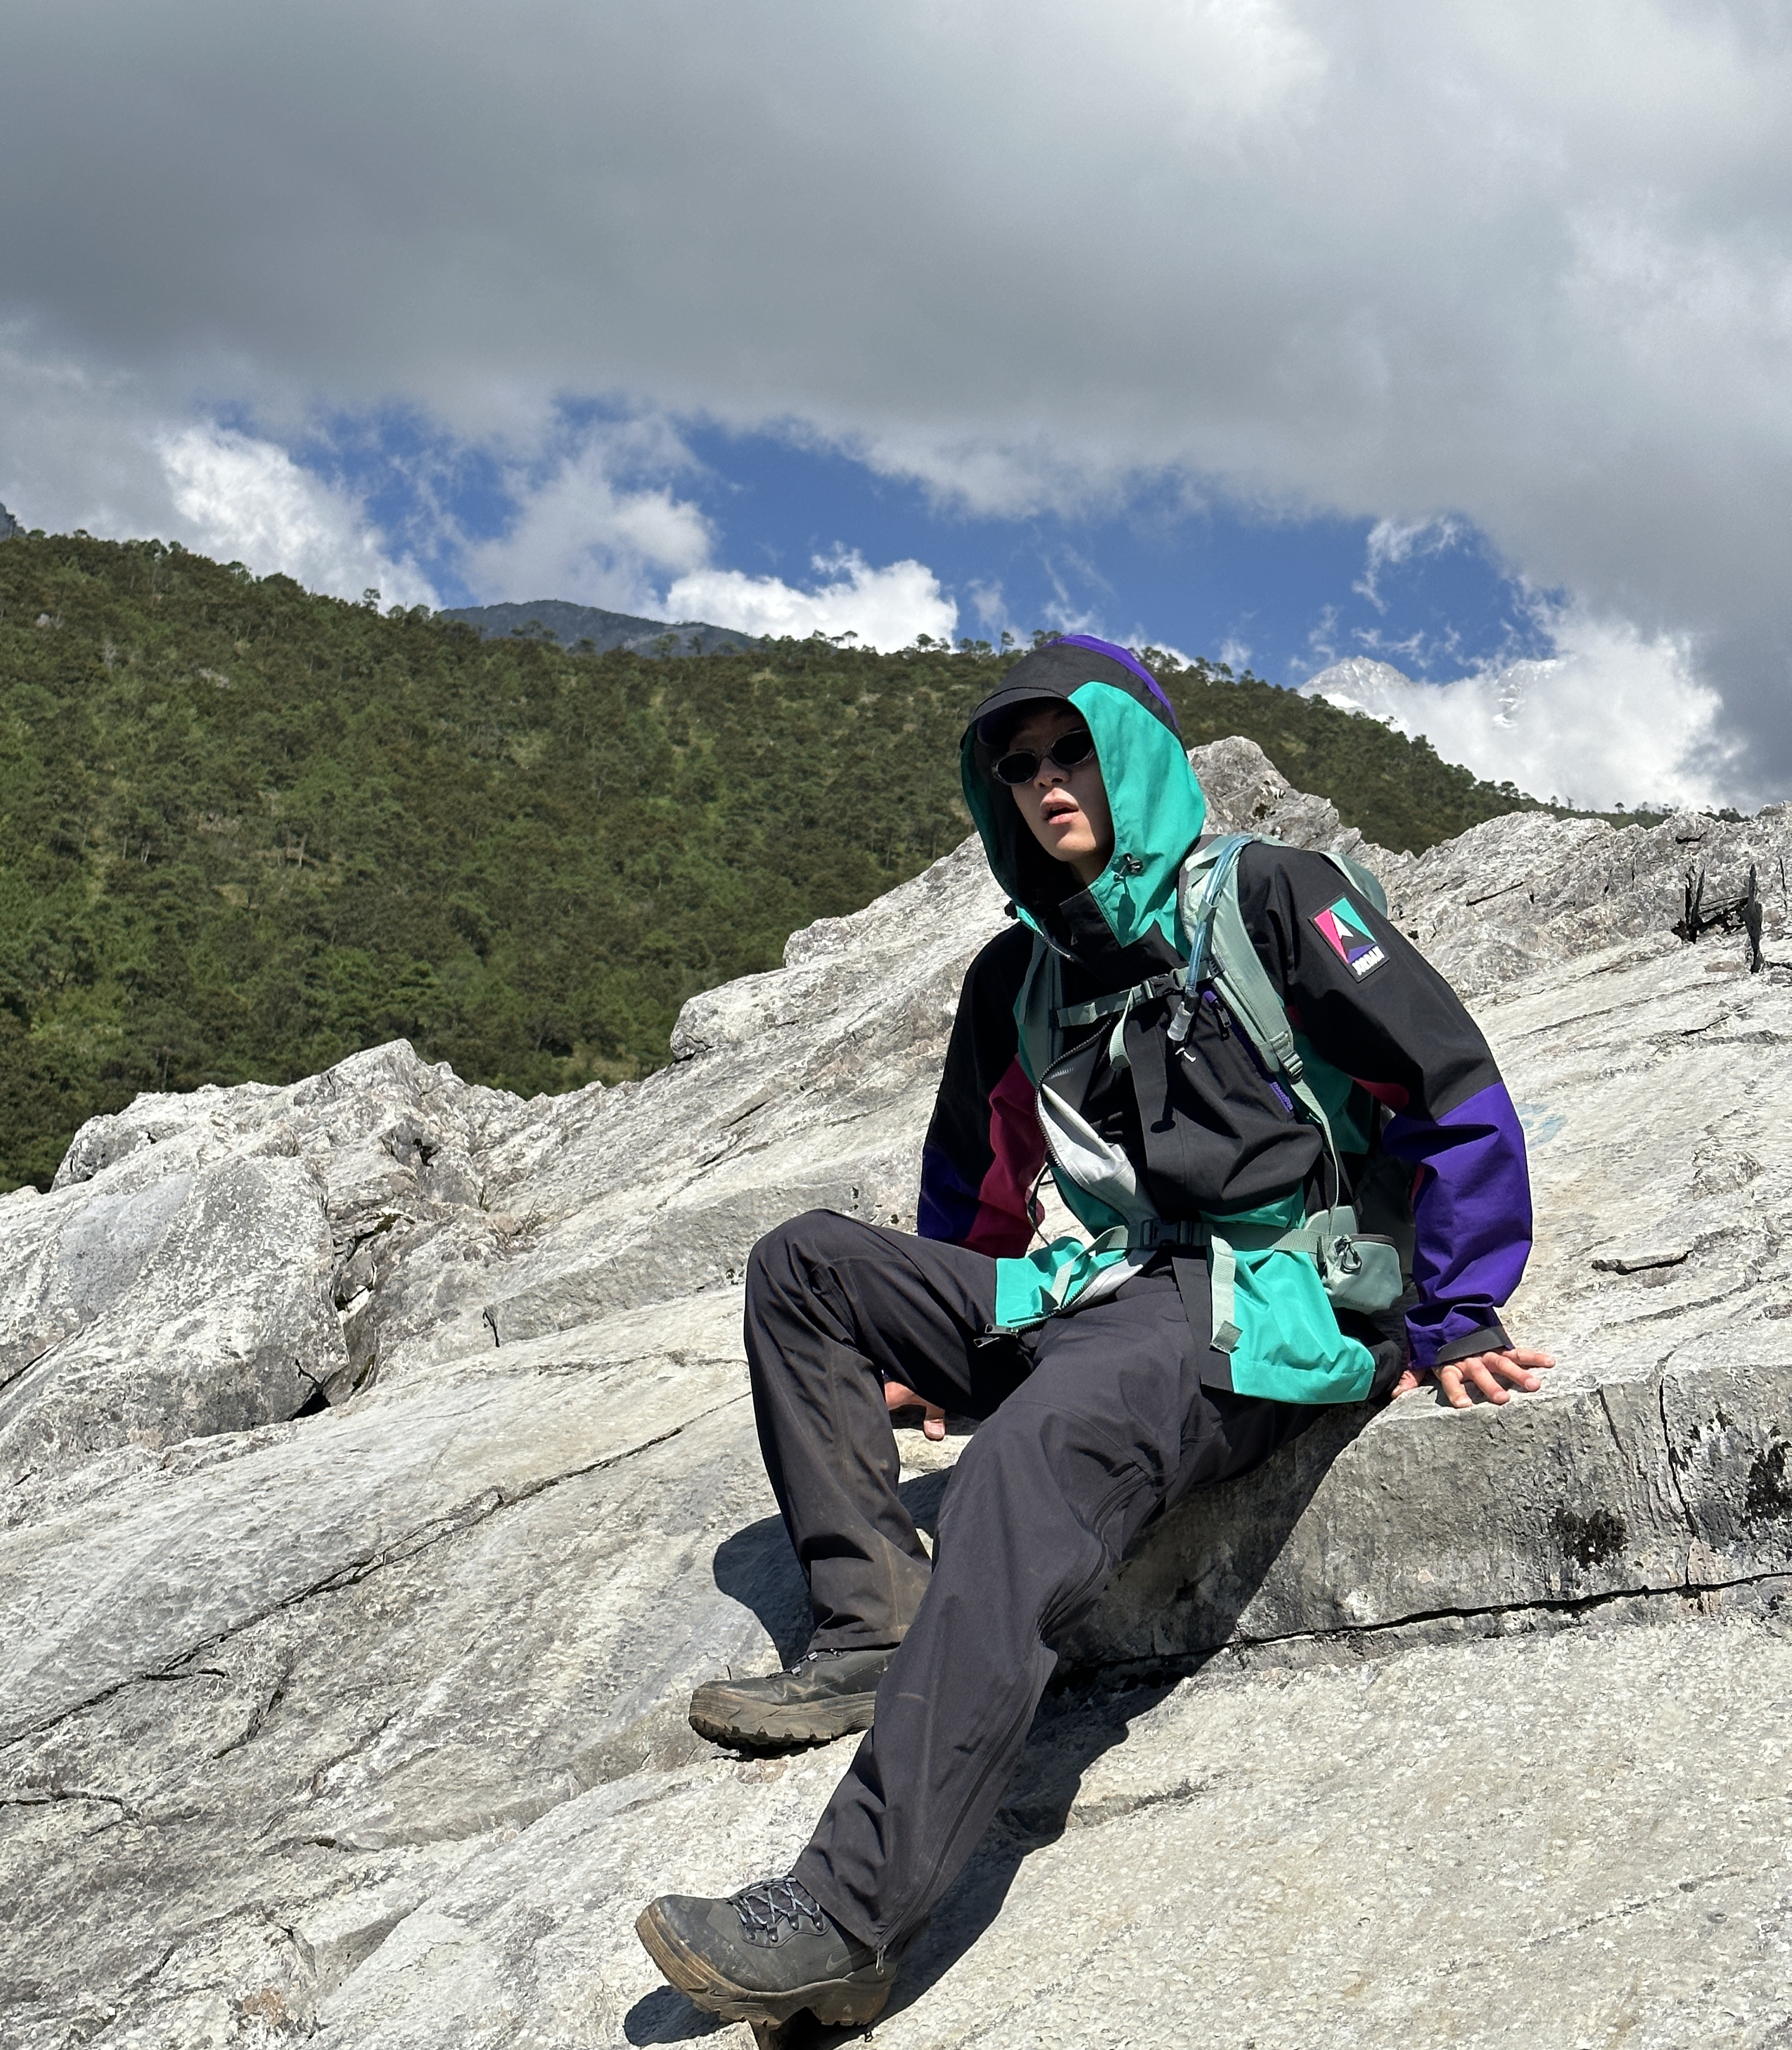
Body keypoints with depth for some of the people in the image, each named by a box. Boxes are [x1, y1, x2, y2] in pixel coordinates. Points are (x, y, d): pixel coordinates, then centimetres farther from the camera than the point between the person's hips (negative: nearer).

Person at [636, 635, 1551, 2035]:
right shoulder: (1015, 982, 19)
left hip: (1257, 1309, -8)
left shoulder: (1267, 900, 0)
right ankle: (877, 1632, -12)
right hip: (1082, 1299, 8)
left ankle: (851, 1914, -42)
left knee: (1039, 1448, -37)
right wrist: (934, 1355, 27)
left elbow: (1460, 1099, -3)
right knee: (805, 1262, 0)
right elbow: (972, 1194, 32)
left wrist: (1449, 1326, -4)